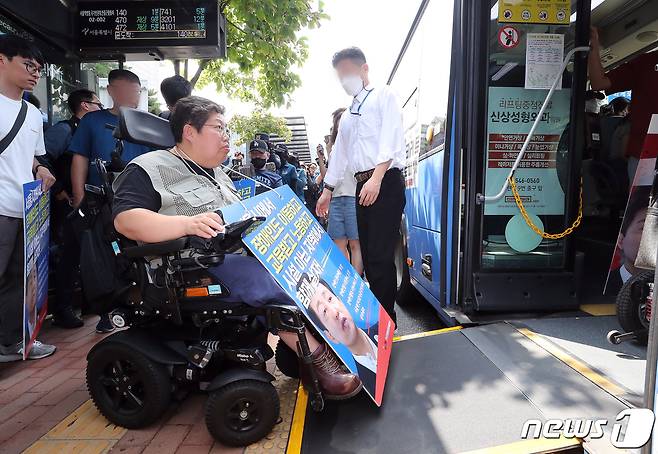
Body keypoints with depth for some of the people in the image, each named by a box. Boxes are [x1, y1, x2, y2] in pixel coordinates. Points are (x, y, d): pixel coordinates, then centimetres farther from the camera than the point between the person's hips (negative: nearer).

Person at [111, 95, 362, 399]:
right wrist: (188, 223, -31)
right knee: (266, 278, -32)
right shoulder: (149, 168, 0)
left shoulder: (216, 174, 25)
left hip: (242, 252, 8)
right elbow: (124, 219, -16)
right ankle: (319, 359, -22)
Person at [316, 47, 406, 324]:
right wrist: (327, 190, 25)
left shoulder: (383, 96, 5)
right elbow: (339, 154, 28)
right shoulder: (347, 116, 26)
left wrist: (376, 178, -22)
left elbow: (390, 140, -10)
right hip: (362, 186, 7)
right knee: (368, 253, 8)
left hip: (386, 182, -7)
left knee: (380, 255, -12)